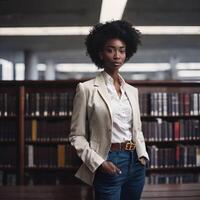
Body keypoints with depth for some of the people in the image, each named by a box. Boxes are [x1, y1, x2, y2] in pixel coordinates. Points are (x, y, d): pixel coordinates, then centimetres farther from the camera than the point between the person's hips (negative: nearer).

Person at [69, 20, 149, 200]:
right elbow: (77, 136, -5)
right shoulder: (87, 89, -6)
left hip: (136, 162, 5)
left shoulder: (132, 90, 10)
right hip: (109, 165, -5)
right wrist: (98, 163, -15)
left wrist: (142, 155, 1)